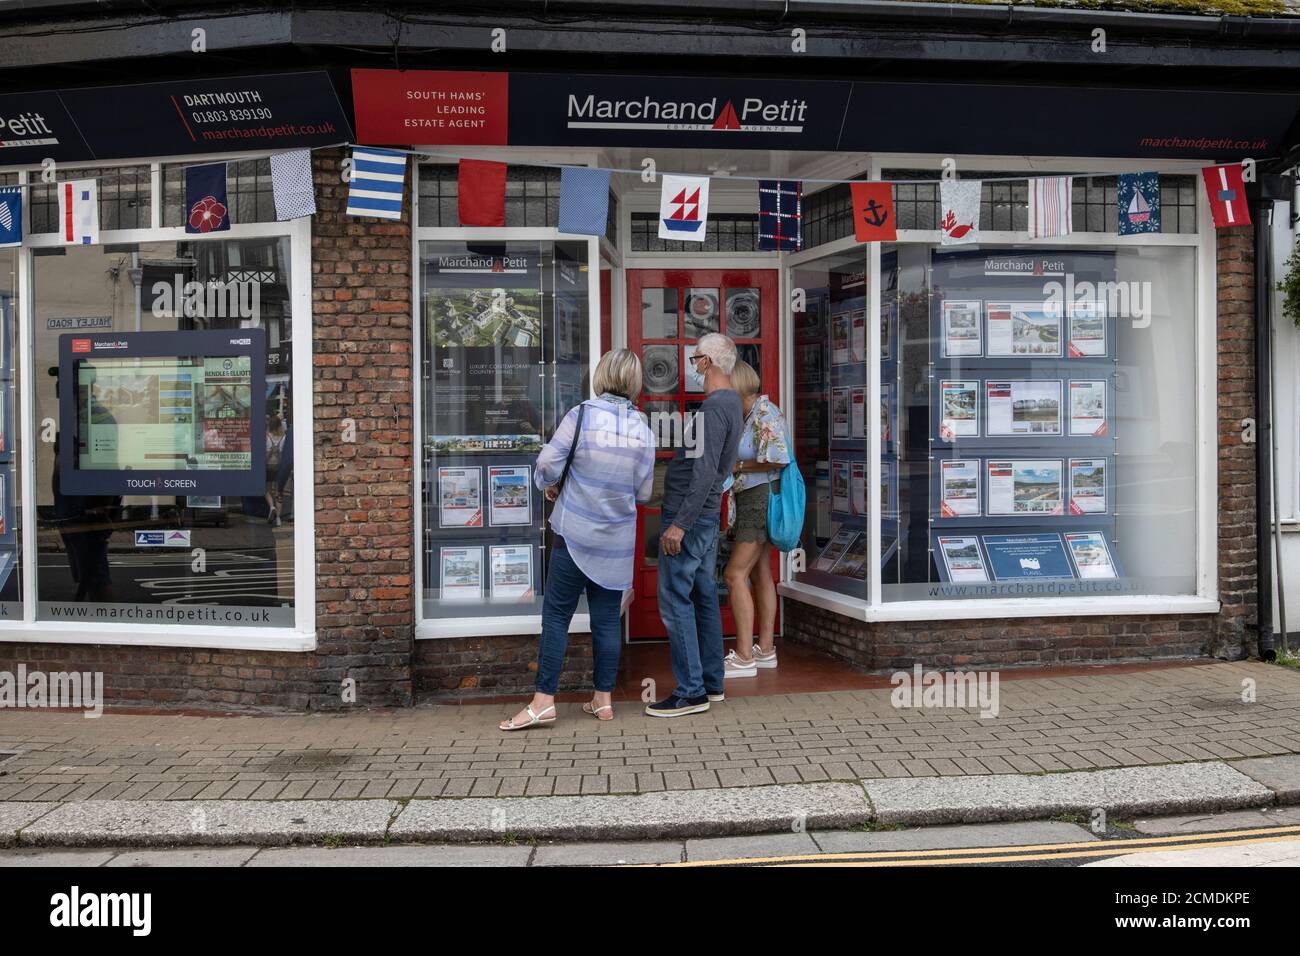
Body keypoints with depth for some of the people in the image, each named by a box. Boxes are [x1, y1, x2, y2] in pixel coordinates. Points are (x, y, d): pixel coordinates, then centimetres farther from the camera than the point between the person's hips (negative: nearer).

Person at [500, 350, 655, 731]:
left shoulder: (583, 414, -10)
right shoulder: (643, 429, 0)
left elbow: (547, 463, -13)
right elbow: (644, 492, 4)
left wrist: (549, 485, 8)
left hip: (576, 533, -3)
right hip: (618, 540, 4)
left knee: (556, 615, 3)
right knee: (607, 618, 10)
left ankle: (543, 701, 3)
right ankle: (603, 700, 17)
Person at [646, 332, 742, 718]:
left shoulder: (713, 408, -18)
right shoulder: (732, 402, 13)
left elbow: (705, 472, -25)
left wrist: (679, 523, -26)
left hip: (687, 515, -10)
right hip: (707, 514, 10)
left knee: (675, 600, -6)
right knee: (704, 596, 13)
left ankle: (691, 692, -2)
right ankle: (711, 682, 22)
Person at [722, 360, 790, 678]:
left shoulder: (765, 414, -14)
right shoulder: (750, 415, 14)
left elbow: (778, 460, -23)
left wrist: (738, 466, -14)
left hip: (761, 497, -10)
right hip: (753, 500, 10)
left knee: (735, 574, -10)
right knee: (760, 574, 12)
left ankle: (744, 657, -6)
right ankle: (765, 650, 20)